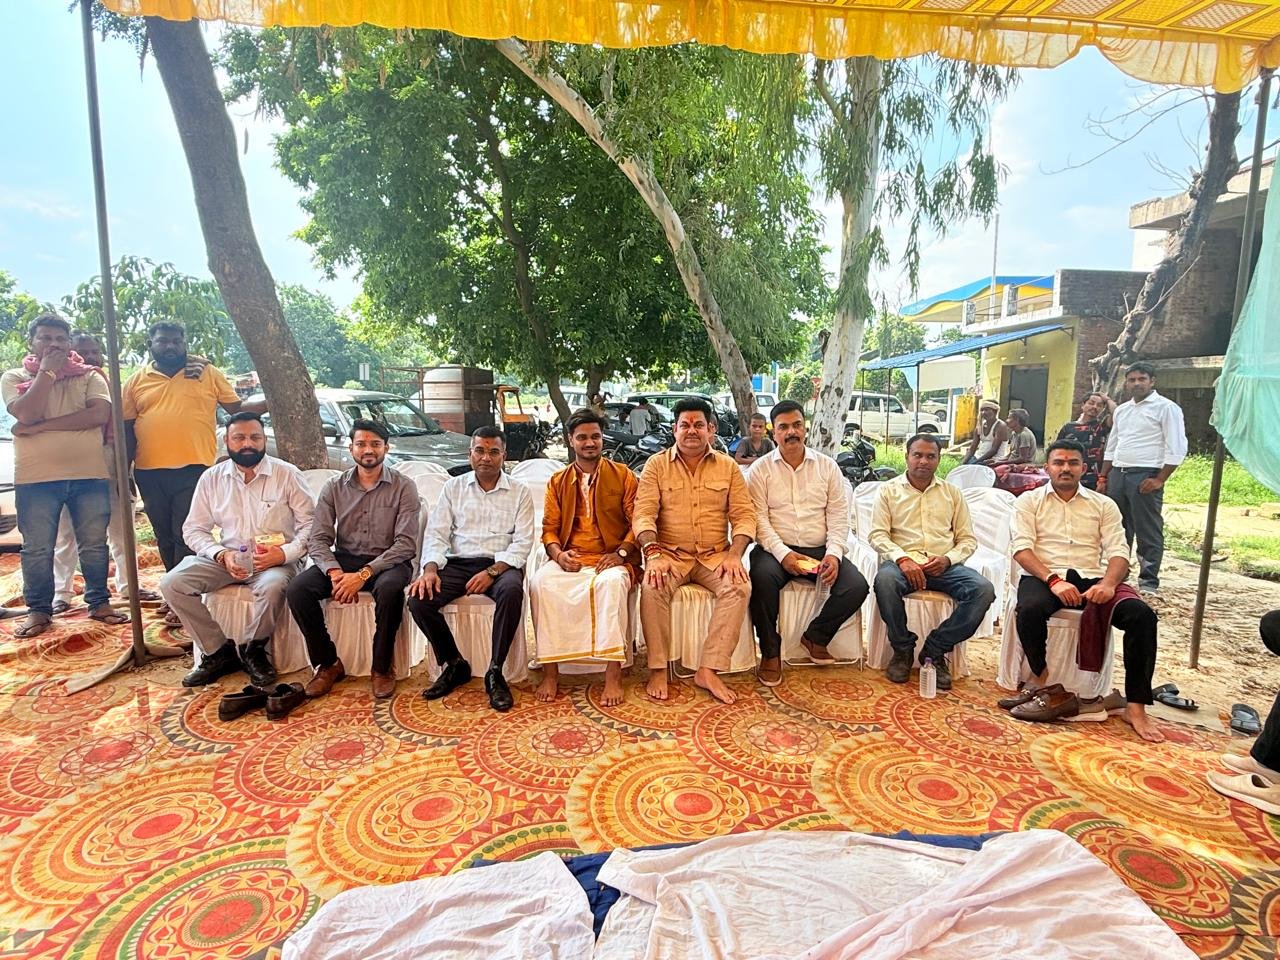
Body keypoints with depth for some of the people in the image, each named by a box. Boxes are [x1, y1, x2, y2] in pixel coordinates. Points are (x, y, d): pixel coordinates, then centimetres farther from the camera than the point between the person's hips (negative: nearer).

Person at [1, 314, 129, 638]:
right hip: (36, 478, 0)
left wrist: (41, 427, -13)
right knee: (37, 549, 5)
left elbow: (100, 414, -11)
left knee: (94, 545, 6)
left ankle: (99, 602, 17)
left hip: (90, 474, 0)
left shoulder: (90, 376, 7)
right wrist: (48, 371, -8)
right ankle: (39, 609, 18)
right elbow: (27, 414, -12)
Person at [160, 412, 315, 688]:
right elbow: (194, 529, 8)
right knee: (172, 583, -17)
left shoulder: (287, 474, -4)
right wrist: (221, 555, -11)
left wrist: (284, 554, -21)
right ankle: (218, 652, -4)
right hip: (226, 559, 4)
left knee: (272, 586, -36)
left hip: (276, 560, -4)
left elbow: (309, 523, -6)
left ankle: (252, 650, -6)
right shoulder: (211, 478, 6)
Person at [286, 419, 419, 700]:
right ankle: (328, 663, -2)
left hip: (387, 561, -3)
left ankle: (382, 667, -14)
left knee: (389, 589, -37)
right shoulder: (334, 488, 6)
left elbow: (406, 543, -13)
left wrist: (364, 574, -23)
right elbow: (318, 539, 0)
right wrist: (335, 572, -21)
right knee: (297, 589, -22)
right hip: (343, 559, 4)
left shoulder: (403, 487, -5)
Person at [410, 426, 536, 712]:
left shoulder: (519, 492, 6)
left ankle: (495, 673, -20)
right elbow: (436, 533, 6)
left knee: (512, 591, -36)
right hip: (458, 563, 3)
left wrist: (492, 572, -17)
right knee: (418, 599, -23)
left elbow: (522, 542, -2)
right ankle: (455, 664, -1)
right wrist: (430, 569, -14)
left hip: (501, 564, -2)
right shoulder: (453, 487, 13)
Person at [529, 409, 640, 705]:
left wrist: (620, 553, -13)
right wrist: (558, 553, -10)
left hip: (612, 560, -2)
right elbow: (549, 528, 11)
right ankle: (550, 671, -19)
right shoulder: (558, 481, 15)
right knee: (540, 582, -28)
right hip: (570, 560, 3)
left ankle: (613, 674, -30)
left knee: (611, 582, -37)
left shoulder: (623, 476, 8)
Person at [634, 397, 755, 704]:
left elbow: (744, 515, 3)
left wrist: (734, 554, -15)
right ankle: (658, 668, -15)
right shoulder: (657, 465, 5)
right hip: (671, 554, -1)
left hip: (715, 555, 1)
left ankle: (709, 670, -20)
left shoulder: (728, 467, 9)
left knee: (740, 585, -28)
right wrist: (653, 553, -22)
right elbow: (643, 514, -5)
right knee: (653, 586, -31)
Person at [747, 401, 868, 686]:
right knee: (763, 579, -34)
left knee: (857, 586, -21)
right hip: (776, 549, -2)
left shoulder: (827, 466, 11)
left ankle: (815, 636, 7)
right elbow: (759, 518, -6)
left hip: (819, 549, 3)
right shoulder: (760, 469, 3)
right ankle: (770, 651, -10)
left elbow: (838, 516, 5)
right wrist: (782, 553, -20)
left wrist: (833, 554, -12)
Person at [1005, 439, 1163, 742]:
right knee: (1030, 609, -35)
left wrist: (1108, 583, -16)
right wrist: (1053, 579, -20)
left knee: (1142, 615, -25)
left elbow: (1118, 552, 6)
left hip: (1093, 579, 3)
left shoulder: (1104, 505, 18)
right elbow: (1022, 548, -3)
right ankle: (1047, 686, -13)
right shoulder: (1029, 501, 11)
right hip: (1044, 577, -2)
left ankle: (1136, 707, -16)